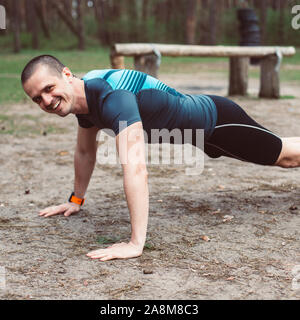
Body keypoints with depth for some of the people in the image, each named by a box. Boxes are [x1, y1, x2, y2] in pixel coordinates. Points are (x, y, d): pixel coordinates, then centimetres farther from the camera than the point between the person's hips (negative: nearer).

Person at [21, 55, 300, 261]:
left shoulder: (112, 98, -41)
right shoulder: (84, 95, -11)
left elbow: (136, 169, -51)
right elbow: (85, 151, 8)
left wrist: (135, 244, -53)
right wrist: (76, 200, 15)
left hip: (217, 121, -8)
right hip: (202, 130, 8)